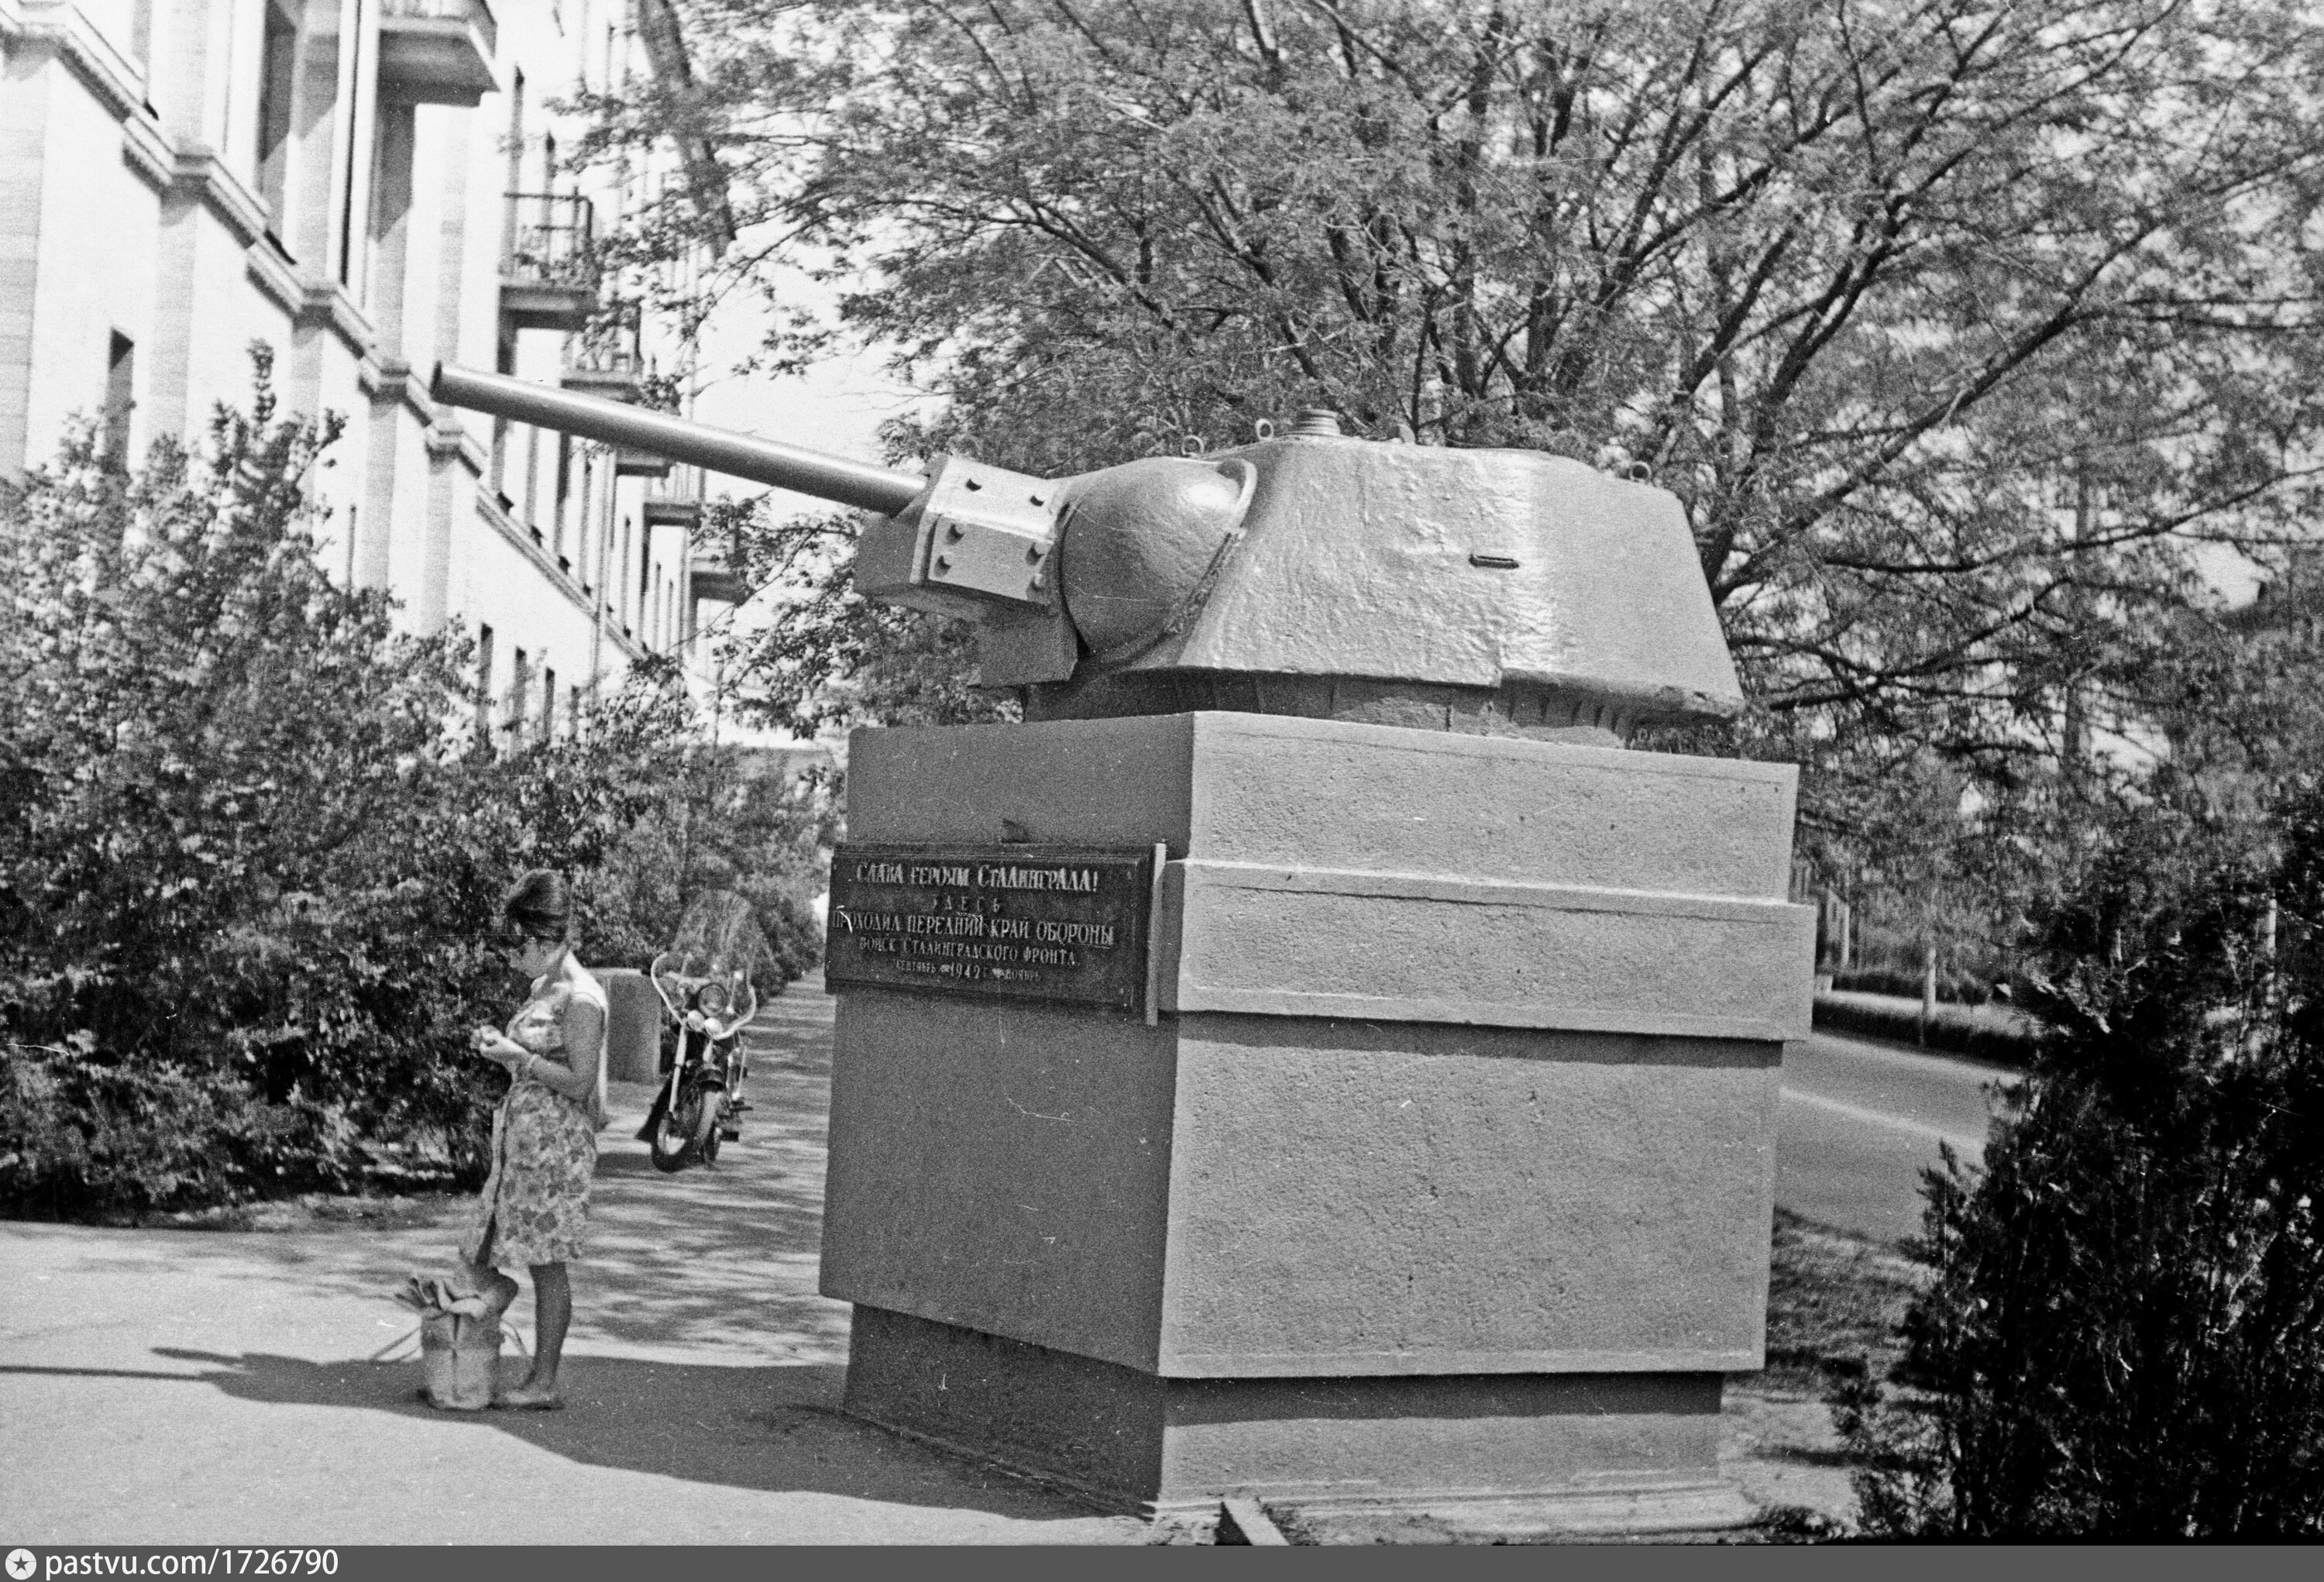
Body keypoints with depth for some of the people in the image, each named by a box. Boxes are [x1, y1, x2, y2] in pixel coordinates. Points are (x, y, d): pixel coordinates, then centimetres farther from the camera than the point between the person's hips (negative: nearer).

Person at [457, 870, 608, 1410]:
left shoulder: (580, 999, -14)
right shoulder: (542, 988, 14)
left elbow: (579, 1084, -17)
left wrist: (516, 1055, -18)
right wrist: (499, 1045, 6)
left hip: (556, 1146, -9)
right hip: (520, 1141, 9)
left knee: (547, 1263, -2)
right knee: (476, 1255, 6)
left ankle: (544, 1384, 4)